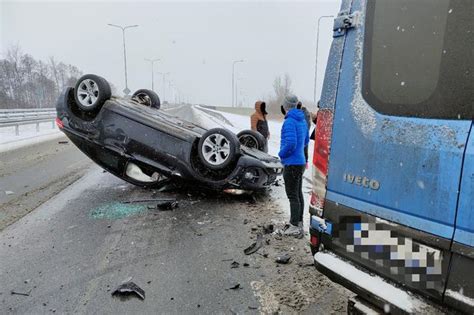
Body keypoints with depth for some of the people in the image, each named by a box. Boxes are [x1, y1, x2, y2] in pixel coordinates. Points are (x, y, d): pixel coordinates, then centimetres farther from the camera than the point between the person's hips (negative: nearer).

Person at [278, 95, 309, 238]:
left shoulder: (289, 121, -19)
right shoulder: (302, 120, 11)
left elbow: (291, 143, -28)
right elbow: (306, 140, 21)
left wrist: (281, 153, -12)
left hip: (292, 164, -9)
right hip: (300, 162, 9)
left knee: (292, 196, -3)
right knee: (298, 194, 16)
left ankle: (295, 227, 4)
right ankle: (298, 223, 28)